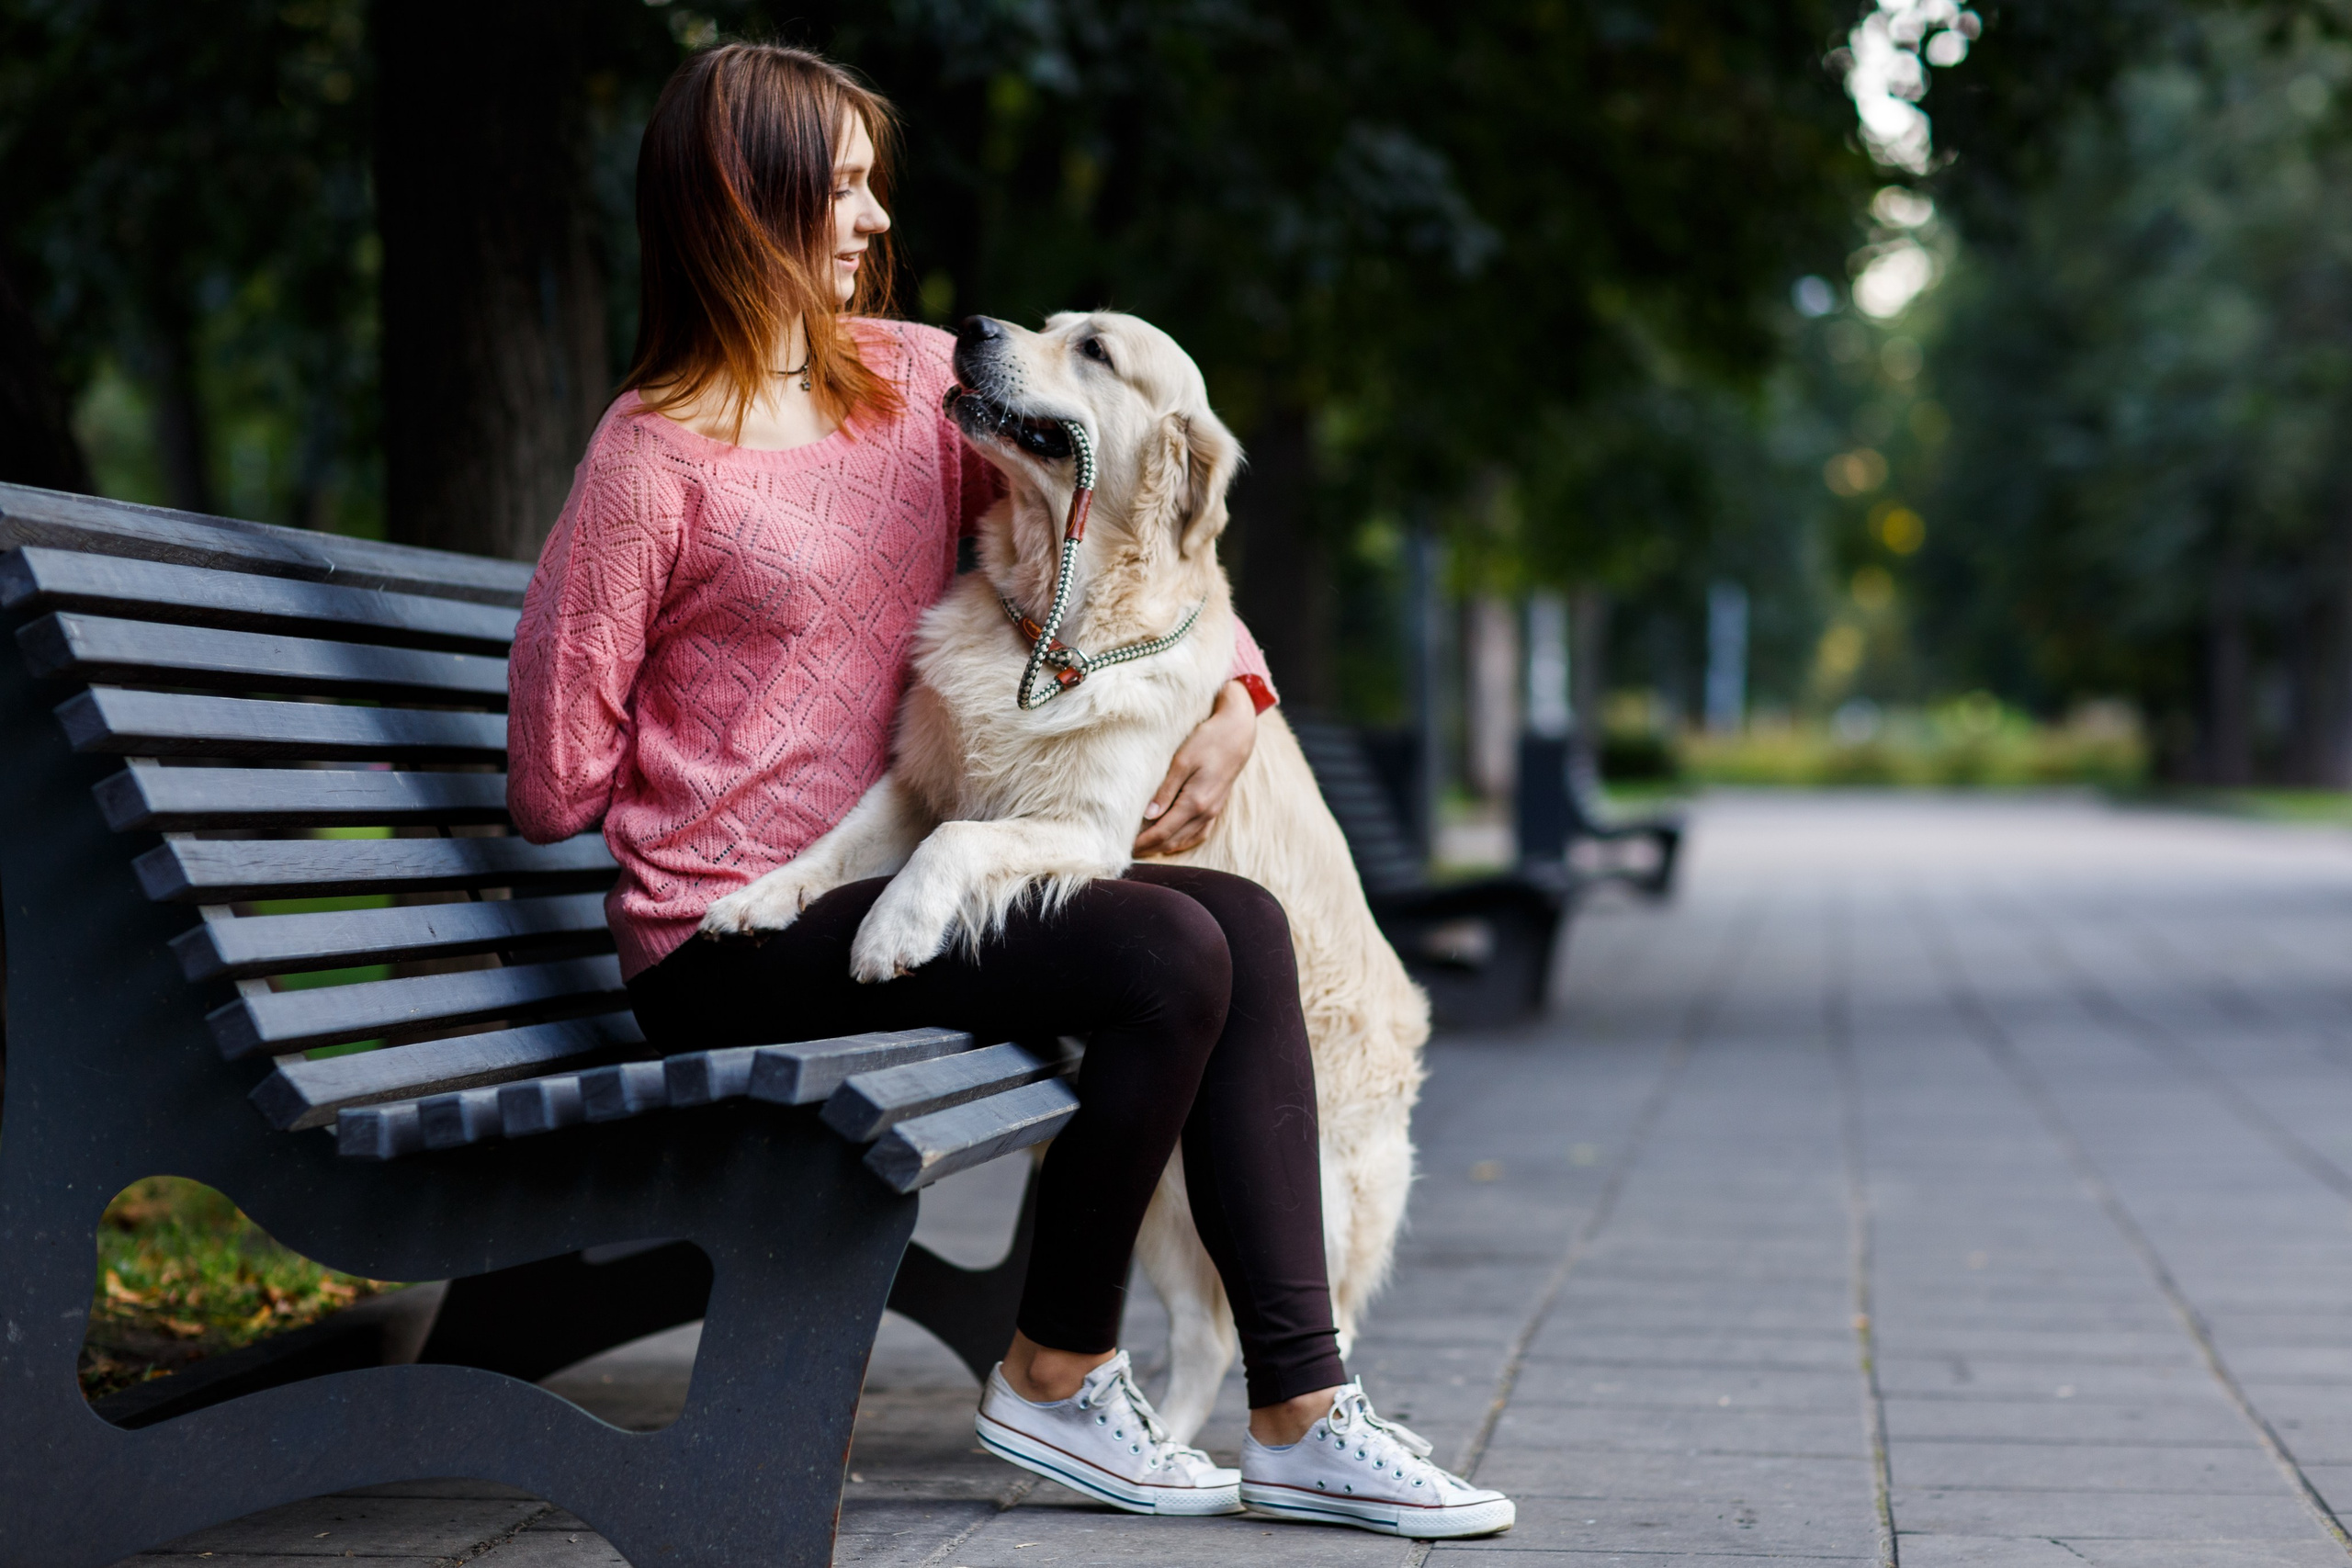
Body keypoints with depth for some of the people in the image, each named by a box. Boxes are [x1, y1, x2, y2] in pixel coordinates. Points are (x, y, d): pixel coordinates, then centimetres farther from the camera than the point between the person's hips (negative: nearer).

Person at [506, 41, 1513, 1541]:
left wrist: (1235, 693, -1)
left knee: (1244, 922, -14)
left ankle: (1299, 1416, -14)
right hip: (733, 953, -7)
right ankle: (1056, 1375, -4)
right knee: (1171, 953, -22)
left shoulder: (914, 377, 10)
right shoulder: (654, 457, -10)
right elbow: (555, 784, -7)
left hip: (876, 892, 7)